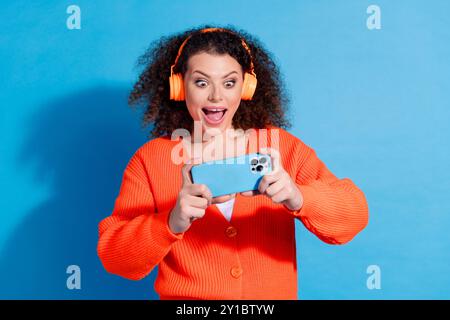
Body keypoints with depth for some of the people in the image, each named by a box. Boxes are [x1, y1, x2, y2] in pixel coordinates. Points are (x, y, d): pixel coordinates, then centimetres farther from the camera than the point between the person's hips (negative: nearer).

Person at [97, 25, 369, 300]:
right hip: (184, 297, -1)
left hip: (276, 294, 2)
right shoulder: (149, 160, -3)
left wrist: (298, 199, -27)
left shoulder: (281, 146, -1)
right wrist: (172, 223, -25)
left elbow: (354, 215, -7)